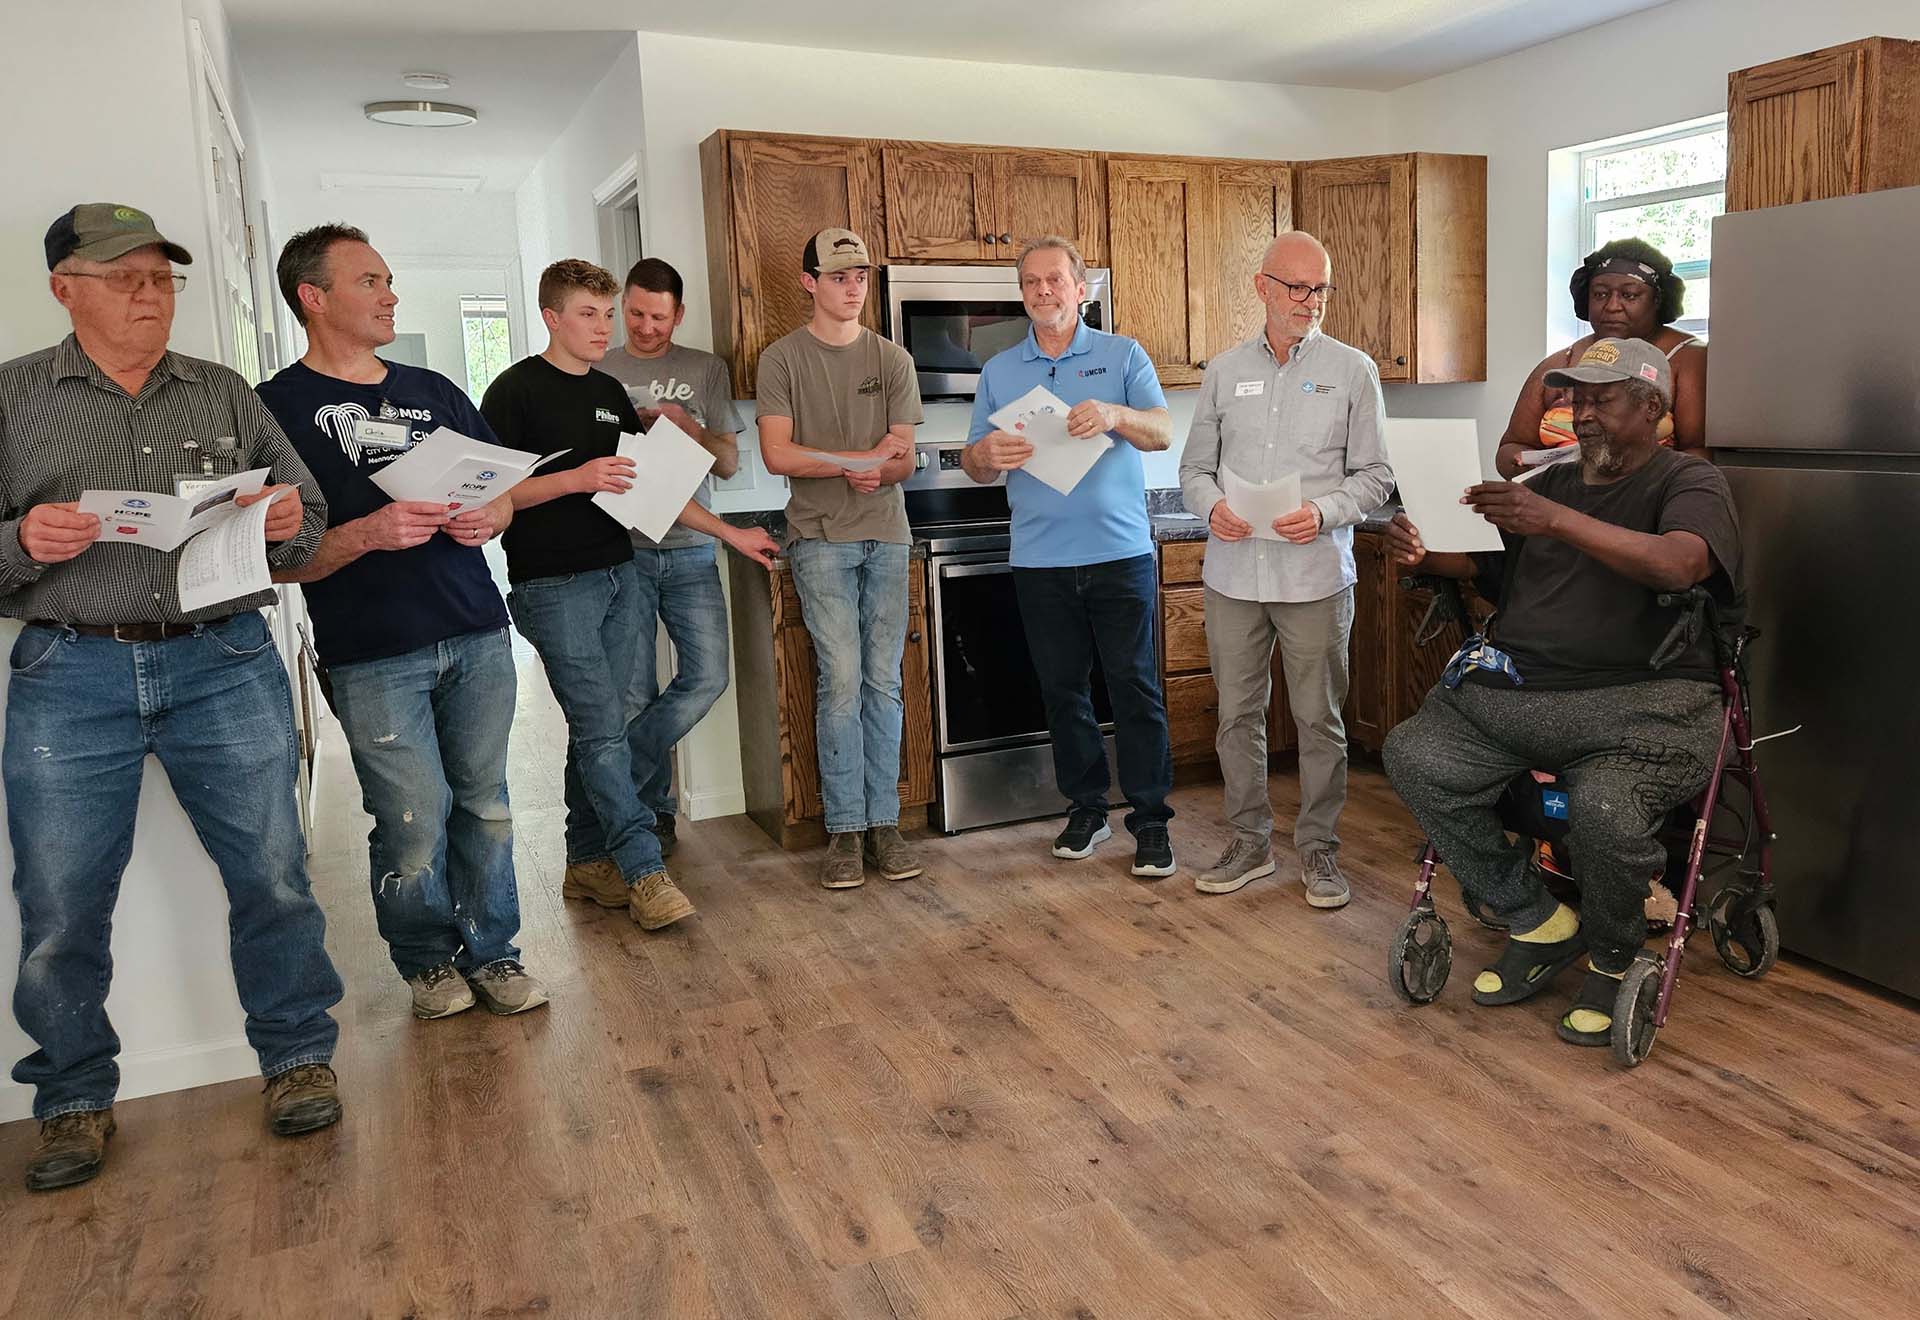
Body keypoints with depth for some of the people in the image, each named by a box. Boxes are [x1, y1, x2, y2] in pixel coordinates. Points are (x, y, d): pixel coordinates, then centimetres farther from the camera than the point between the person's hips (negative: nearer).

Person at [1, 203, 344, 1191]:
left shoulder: (225, 395, 13)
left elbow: (308, 519, 13)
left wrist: (287, 526, -8)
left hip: (225, 666, 1)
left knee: (273, 875, 1)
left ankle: (296, 1058, 20)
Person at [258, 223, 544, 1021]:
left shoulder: (434, 391, 15)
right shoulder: (278, 408, -1)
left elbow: (502, 486, 19)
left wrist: (492, 517, -4)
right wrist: (367, 535, -22)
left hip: (478, 636, 4)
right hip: (373, 657, -4)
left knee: (485, 806, 9)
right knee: (414, 822, 0)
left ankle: (491, 952, 24)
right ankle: (427, 959, 23)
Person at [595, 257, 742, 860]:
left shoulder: (706, 371, 10)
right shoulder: (597, 374, 8)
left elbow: (729, 463, 9)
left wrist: (690, 427, -10)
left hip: (690, 549, 2)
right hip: (623, 549, -1)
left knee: (707, 676, -9)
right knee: (635, 692, -2)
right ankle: (651, 808, 16)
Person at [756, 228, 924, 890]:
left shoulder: (892, 359, 11)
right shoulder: (782, 358, 3)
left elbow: (903, 461, 5)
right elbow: (776, 455, -7)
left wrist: (872, 470, -17)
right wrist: (860, 459, -12)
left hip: (886, 537, 3)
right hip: (821, 539, -3)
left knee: (884, 684, 3)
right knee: (842, 681, -7)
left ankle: (883, 823, 10)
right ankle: (846, 830, 2)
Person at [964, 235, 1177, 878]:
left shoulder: (1122, 355, 6)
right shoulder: (998, 371, 12)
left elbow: (1163, 433, -5)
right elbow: (976, 466, 9)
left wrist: (1113, 414, -24)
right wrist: (985, 454, -15)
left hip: (1120, 553, -2)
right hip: (1041, 561, 3)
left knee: (1136, 688, -2)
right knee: (1062, 691, 9)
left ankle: (1151, 818, 7)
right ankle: (1086, 808, 23)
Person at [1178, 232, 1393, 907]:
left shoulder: (1352, 370, 3)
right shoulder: (1224, 371, 10)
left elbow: (1374, 475, 2)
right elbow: (1194, 467, 13)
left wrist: (1325, 512, -16)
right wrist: (1212, 507, -9)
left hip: (1316, 575, -2)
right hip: (1233, 573, 2)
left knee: (1319, 720, 5)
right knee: (1237, 714, 9)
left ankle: (1318, 849, 19)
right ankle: (1250, 841, 24)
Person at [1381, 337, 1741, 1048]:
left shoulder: (1689, 481, 5)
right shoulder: (1554, 482, 25)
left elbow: (1678, 564, -18)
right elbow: (1481, 563, 22)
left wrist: (1556, 521, -29)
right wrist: (1423, 553, -2)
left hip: (1641, 697, -6)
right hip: (1517, 688, 6)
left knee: (1605, 809, -35)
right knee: (1412, 753, -19)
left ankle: (1612, 956, 1)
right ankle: (1537, 921, -2)